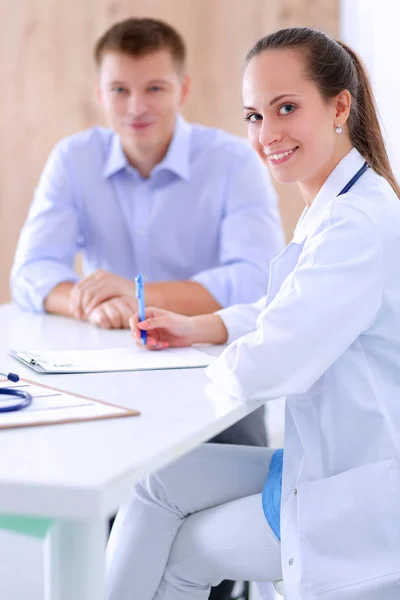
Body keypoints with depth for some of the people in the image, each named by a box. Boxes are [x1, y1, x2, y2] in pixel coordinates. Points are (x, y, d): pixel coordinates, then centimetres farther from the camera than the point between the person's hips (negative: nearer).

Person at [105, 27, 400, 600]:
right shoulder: (337, 209, 8)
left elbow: (263, 369, -29)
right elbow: (289, 309, 22)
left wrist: (216, 366, -6)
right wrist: (196, 328, 7)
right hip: (329, 460, 9)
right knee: (161, 481, 11)